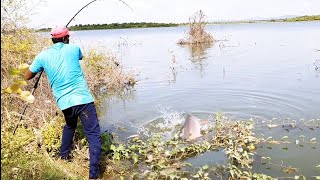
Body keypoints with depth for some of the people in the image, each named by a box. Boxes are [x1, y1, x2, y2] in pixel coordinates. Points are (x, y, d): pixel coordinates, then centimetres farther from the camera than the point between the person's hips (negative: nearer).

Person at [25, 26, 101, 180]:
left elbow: (27, 76, 18)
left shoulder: (43, 55, 7)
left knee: (69, 126, 34)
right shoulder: (74, 48, 5)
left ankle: (64, 154, 45)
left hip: (64, 102, 4)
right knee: (93, 135, -1)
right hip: (83, 99, -3)